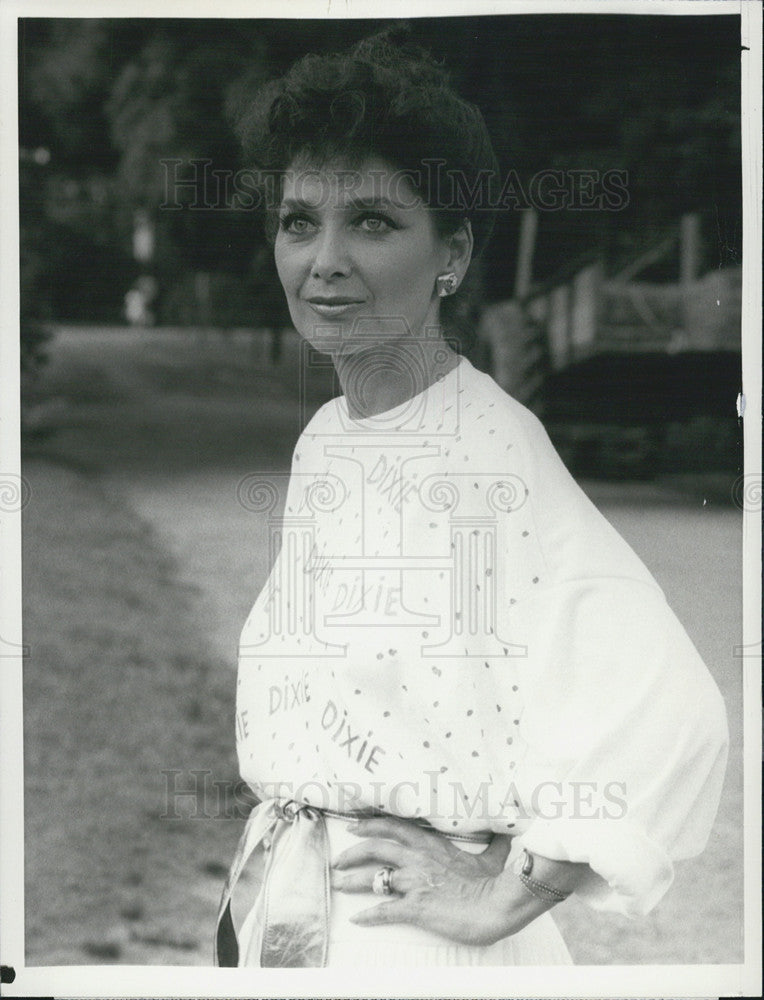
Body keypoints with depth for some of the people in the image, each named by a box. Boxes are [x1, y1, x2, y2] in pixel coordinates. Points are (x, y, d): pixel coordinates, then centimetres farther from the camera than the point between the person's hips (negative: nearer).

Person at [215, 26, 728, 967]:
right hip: (273, 910, 7)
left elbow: (669, 715, -30)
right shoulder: (323, 439, 6)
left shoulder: (491, 447, -19)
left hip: (405, 933, -7)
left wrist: (500, 896, -20)